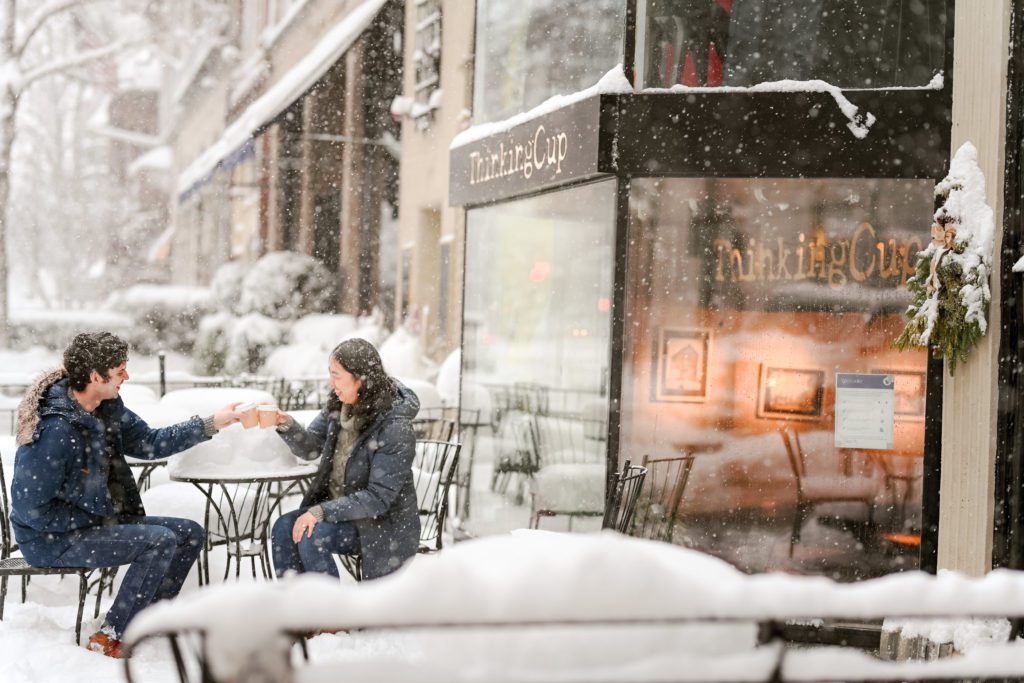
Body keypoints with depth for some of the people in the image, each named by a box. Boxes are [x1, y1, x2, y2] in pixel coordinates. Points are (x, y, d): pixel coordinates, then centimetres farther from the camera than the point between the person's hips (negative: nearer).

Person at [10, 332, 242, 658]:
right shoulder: (56, 430, -27)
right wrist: (96, 521, -18)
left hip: (101, 519, 9)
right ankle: (110, 638, -12)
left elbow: (148, 443, 11)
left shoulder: (108, 408, 0)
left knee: (190, 534, 4)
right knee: (160, 540, -23)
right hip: (52, 539, -9)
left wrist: (211, 424, 5)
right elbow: (30, 508, -25)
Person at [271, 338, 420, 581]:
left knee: (311, 537, -26)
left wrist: (322, 512, -29)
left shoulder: (395, 429, -23)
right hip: (339, 506, 7)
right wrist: (286, 425, -14)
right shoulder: (339, 407, 0)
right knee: (284, 528, -15)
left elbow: (379, 498, -24)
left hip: (384, 524, -7)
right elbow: (310, 448, 8)